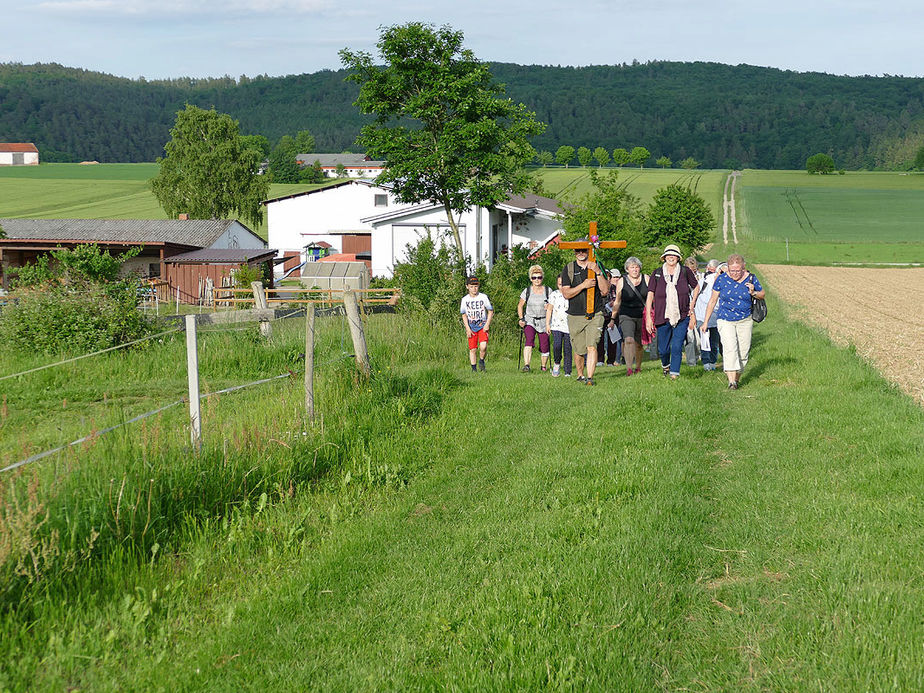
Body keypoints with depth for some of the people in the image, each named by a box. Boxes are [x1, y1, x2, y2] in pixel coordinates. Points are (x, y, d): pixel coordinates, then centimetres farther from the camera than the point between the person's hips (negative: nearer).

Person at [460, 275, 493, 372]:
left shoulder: (483, 297, -4)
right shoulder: (465, 299, 0)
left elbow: (490, 311, 3)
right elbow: (464, 315, 6)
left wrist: (487, 324, -7)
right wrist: (467, 328, -3)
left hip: (482, 325, -2)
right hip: (471, 327, 2)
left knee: (483, 346, -19)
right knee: (472, 349, -1)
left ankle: (481, 361, 8)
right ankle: (473, 368, 11)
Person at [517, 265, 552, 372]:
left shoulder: (548, 291, 3)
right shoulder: (527, 291, 3)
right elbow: (520, 306, 12)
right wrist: (521, 318, 0)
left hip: (543, 322, 1)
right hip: (529, 321, -1)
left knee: (544, 346, 0)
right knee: (529, 340, -24)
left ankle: (544, 366, 24)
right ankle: (526, 365, -33)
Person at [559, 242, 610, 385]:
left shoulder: (597, 266, 5)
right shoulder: (568, 269, 5)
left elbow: (605, 290, -2)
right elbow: (566, 293, -4)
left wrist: (598, 272, -14)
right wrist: (583, 285, -17)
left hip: (595, 315, -1)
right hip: (575, 316, 1)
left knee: (592, 347, -15)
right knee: (579, 350, 7)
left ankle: (590, 377, -17)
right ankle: (580, 375, 29)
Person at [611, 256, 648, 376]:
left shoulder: (646, 279, 3)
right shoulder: (621, 282, 0)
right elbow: (617, 302, 9)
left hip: (642, 316, 2)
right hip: (626, 316, -2)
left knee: (639, 344, 7)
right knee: (629, 340, -22)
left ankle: (638, 367, 27)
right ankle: (629, 368, -27)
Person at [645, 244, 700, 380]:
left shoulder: (685, 271, 1)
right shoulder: (657, 273, 0)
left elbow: (696, 287, 18)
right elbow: (650, 295, 0)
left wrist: (691, 305, 10)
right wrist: (648, 317, -6)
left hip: (682, 317, 0)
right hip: (663, 317, 1)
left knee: (677, 347, -12)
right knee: (663, 349, 7)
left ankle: (674, 373, -3)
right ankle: (665, 365, 38)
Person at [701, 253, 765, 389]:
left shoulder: (751, 279, -3)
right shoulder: (721, 279, -6)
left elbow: (763, 294, 12)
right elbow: (713, 300, 3)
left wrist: (753, 293, -11)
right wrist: (706, 321, 5)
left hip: (745, 321, 2)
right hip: (725, 321, -2)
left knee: (743, 352, 2)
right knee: (730, 348, -20)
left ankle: (737, 378, 21)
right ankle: (731, 381, -27)